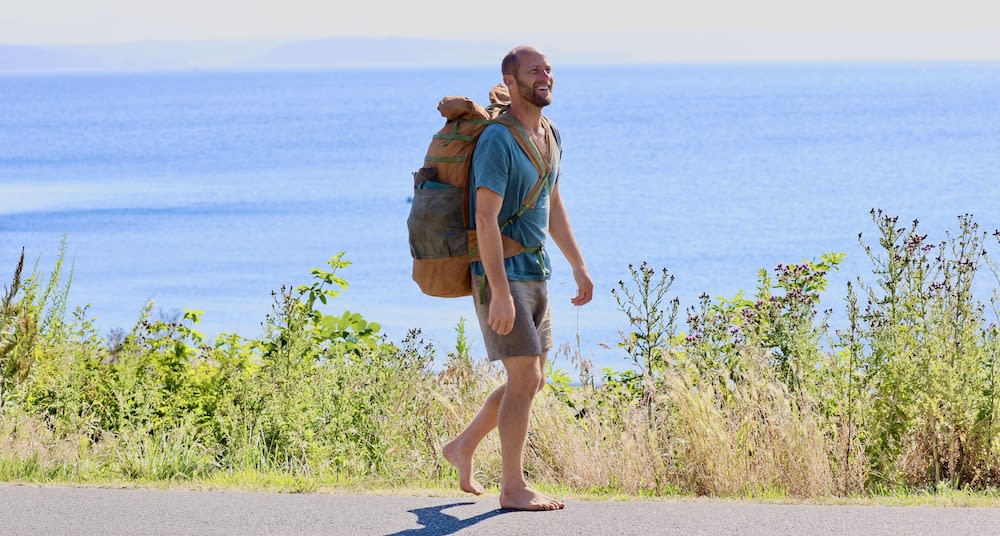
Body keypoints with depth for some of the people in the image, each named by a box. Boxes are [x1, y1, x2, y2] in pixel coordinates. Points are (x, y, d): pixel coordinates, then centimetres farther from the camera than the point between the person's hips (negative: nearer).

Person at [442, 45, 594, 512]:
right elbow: (486, 220, -23)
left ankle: (463, 447, 29)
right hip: (501, 275, -9)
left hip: (535, 275, 9)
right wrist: (500, 292, -27)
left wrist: (578, 266, 20)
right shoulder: (497, 141, -18)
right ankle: (513, 488, -1)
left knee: (532, 381, 13)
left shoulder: (550, 137, 11)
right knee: (525, 378, -9)